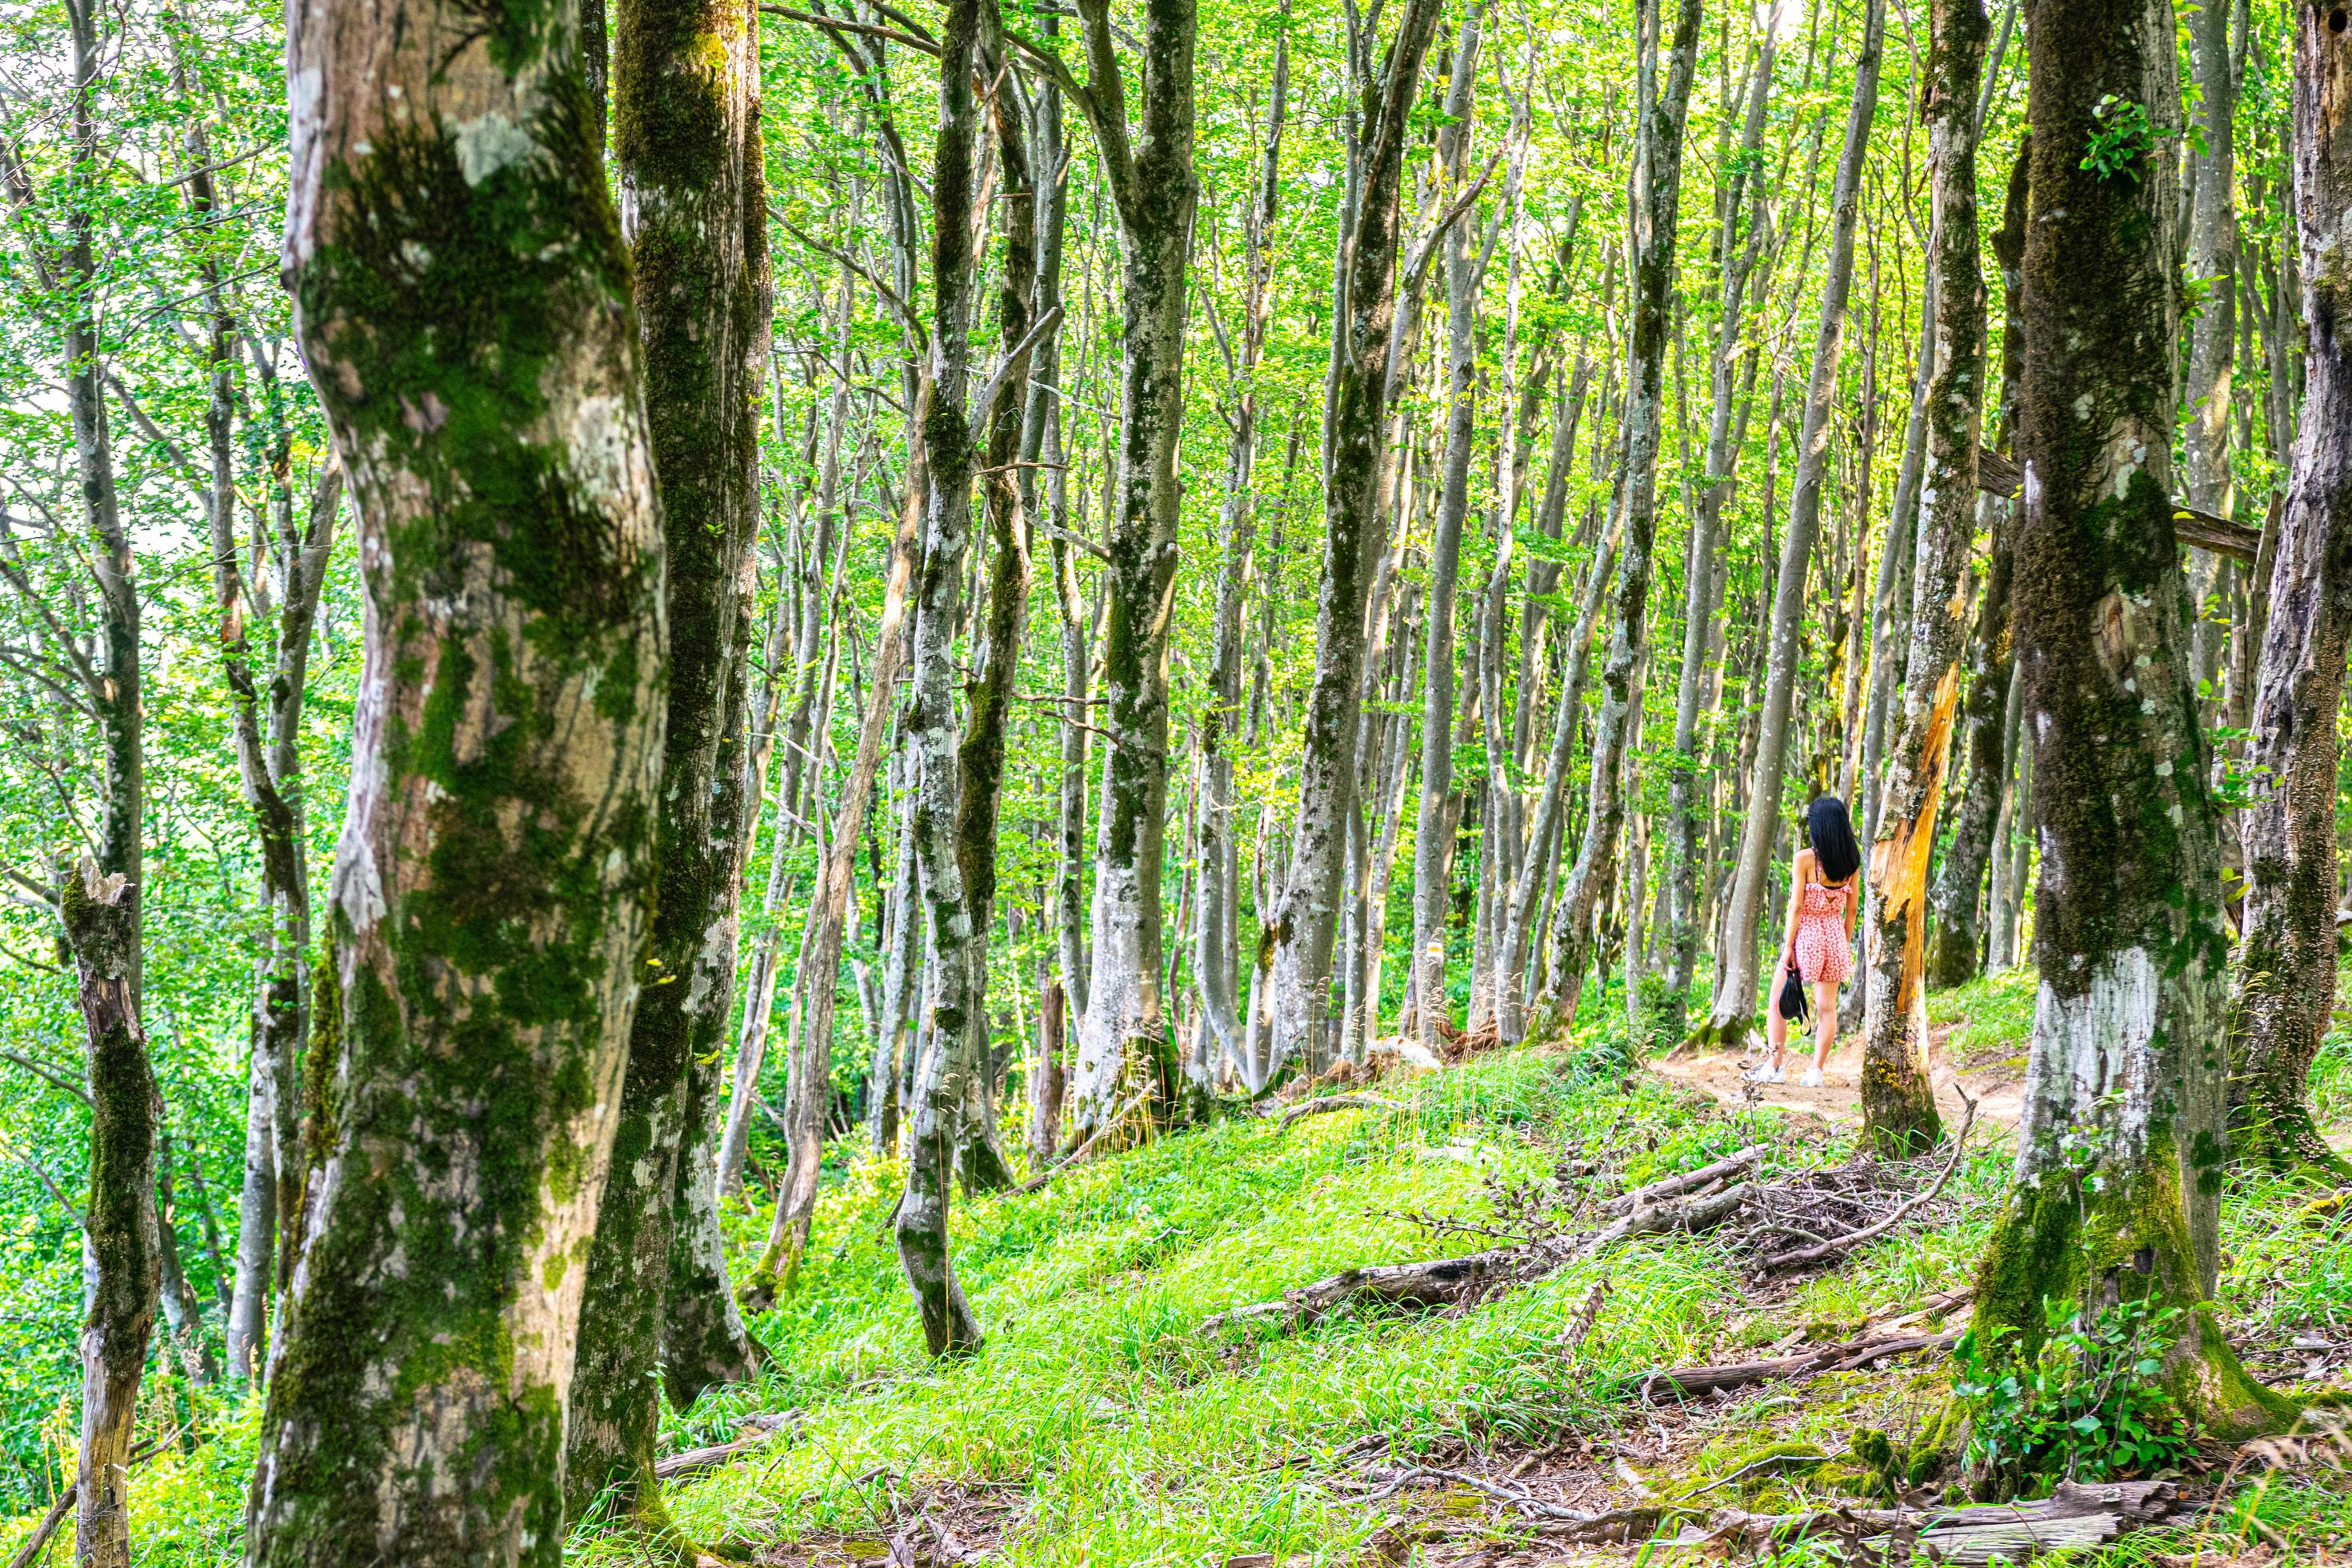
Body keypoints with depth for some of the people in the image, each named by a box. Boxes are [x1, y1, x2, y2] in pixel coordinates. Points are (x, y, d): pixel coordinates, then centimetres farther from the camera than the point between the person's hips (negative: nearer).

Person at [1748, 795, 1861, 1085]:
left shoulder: (1805, 858, -14)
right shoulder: (1852, 862, 1)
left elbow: (1796, 906, -14)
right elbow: (1851, 909, 6)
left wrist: (1788, 946, -11)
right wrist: (1845, 946, 14)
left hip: (1805, 934, -5)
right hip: (1834, 935, 5)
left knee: (1777, 1002, 8)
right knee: (1827, 1006, 8)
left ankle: (1776, 1065, 6)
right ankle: (1816, 1070, 6)